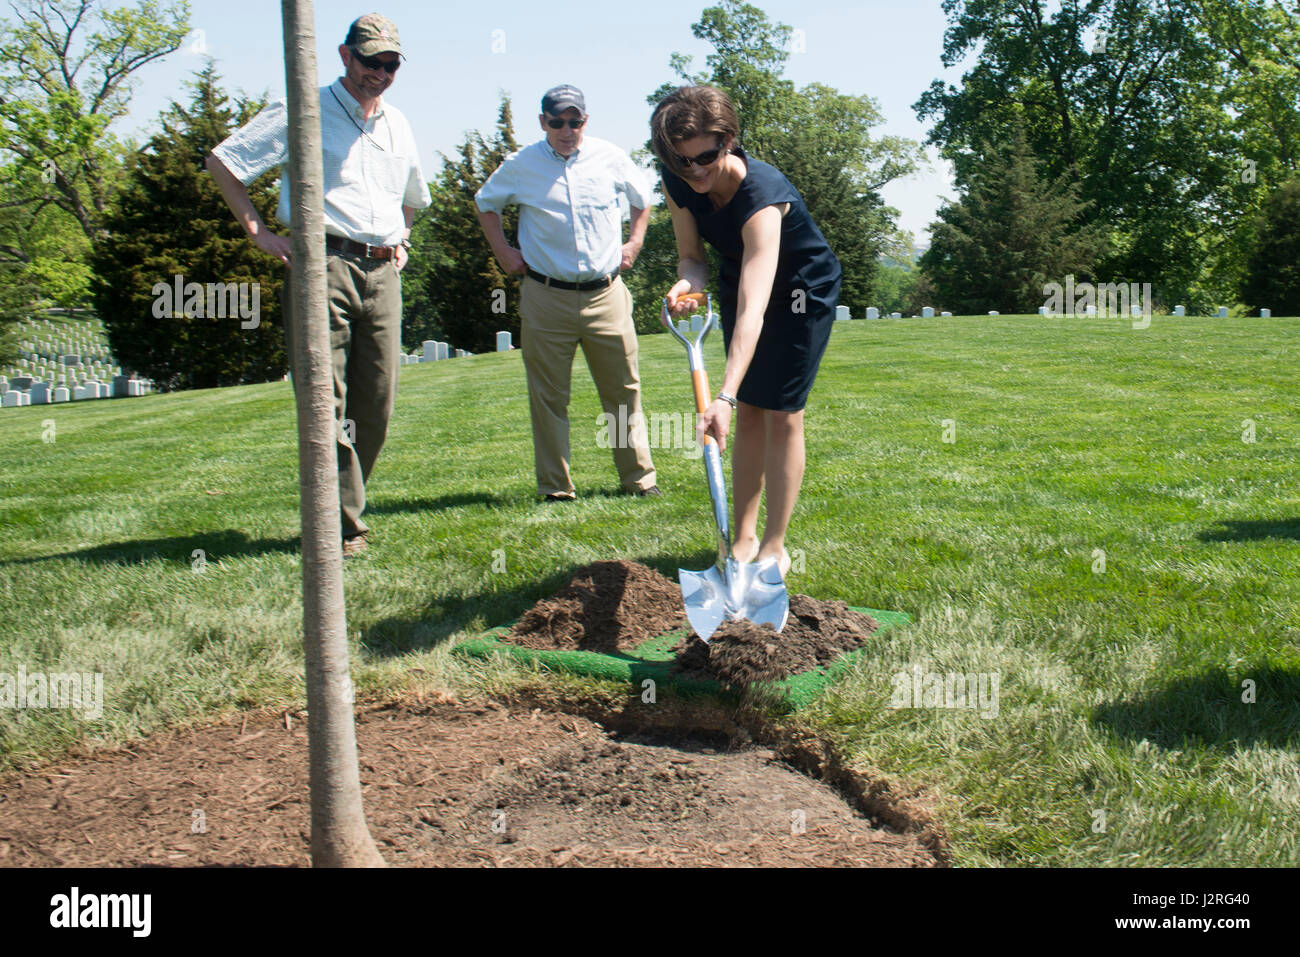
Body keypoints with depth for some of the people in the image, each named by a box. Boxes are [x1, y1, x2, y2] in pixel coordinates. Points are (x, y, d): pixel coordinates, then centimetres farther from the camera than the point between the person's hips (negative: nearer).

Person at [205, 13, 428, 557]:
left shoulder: (398, 126, 21)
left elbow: (412, 195, 40)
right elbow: (222, 161, -1)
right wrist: (257, 231, -4)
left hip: (383, 273, 6)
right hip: (323, 266, -6)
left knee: (377, 404, 4)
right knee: (326, 402, -11)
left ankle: (342, 512, 16)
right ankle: (342, 527, -8)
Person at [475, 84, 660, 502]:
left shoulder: (610, 158, 4)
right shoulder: (520, 166, 1)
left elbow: (642, 196, 23)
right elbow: (486, 203, 19)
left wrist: (634, 242, 12)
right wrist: (503, 251, 10)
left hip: (606, 294, 1)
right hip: (545, 297, -1)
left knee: (624, 390, 3)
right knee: (548, 396, 1)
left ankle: (639, 478, 13)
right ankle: (556, 487, 10)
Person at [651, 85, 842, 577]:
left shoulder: (761, 196, -40)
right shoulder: (678, 185, -20)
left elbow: (753, 311, -48)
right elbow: (692, 256, -4)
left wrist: (725, 396, -57)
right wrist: (688, 280, -31)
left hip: (803, 290, -6)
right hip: (739, 279, 6)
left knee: (781, 414, -7)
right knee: (749, 413, 7)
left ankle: (774, 548, 2)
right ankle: (744, 539, 13)